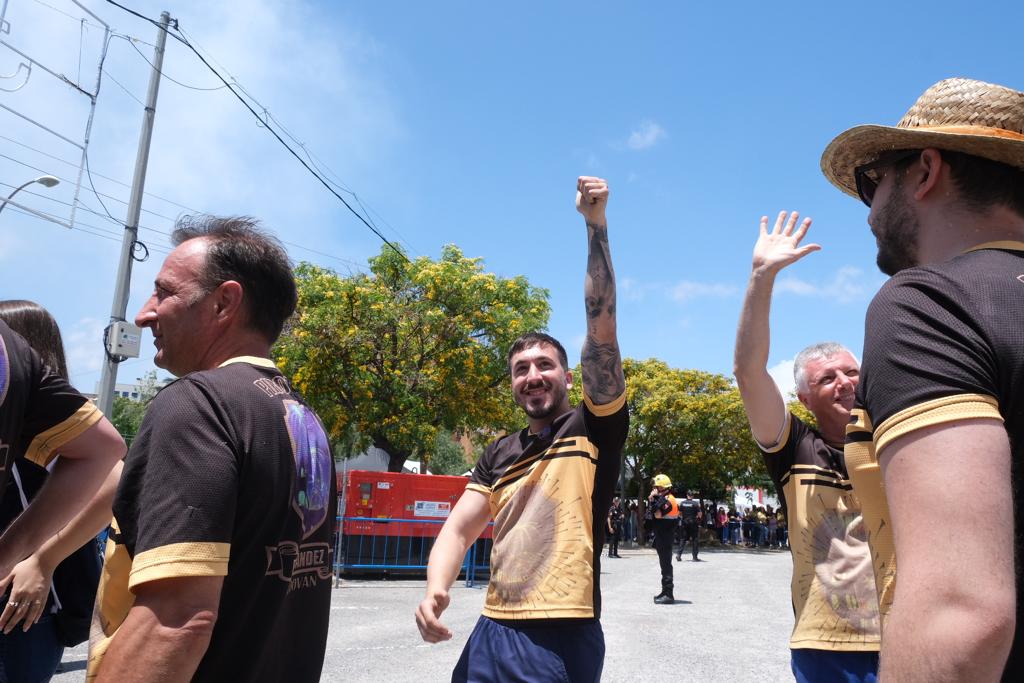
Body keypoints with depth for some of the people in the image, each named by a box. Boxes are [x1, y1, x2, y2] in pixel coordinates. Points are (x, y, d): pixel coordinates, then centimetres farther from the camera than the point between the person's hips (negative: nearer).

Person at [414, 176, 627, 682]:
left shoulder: (593, 429, -4)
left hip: (561, 641, -4)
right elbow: (459, 529, 6)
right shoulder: (498, 455, 10)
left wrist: (596, 223, -20)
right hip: (491, 634, 5)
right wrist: (435, 589, -14)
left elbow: (601, 327, -14)